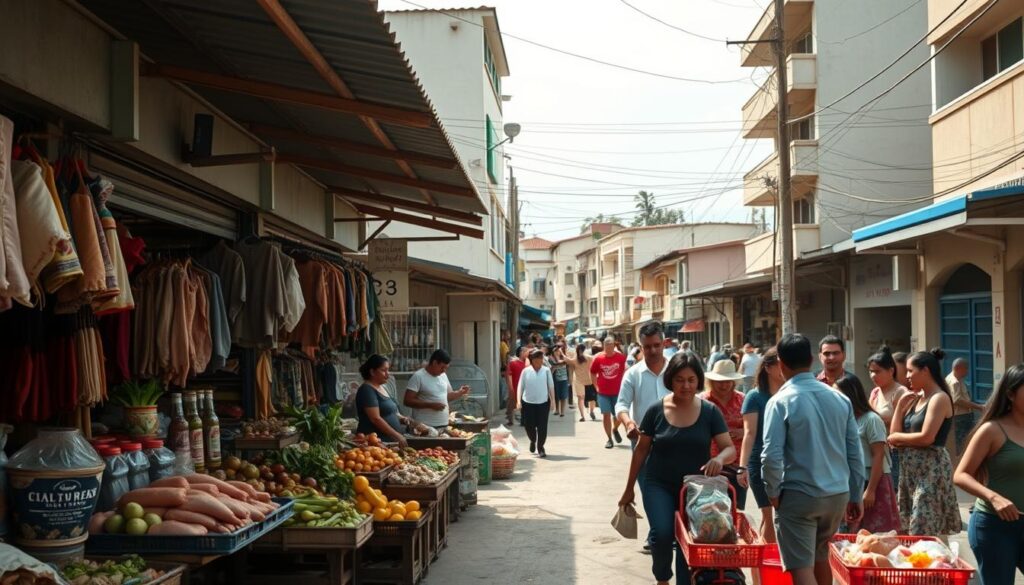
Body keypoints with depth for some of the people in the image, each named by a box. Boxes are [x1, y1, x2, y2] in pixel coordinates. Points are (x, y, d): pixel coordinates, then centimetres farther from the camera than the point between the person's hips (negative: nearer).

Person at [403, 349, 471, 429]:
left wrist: (460, 393, 1)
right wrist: (431, 405, -21)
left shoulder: (443, 376, 12)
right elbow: (407, 401, -14)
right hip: (425, 427, -7)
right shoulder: (418, 376, -10)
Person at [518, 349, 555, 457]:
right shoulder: (526, 371, 0)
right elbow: (521, 387, 4)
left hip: (543, 402, 0)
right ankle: (533, 441, 35)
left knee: (542, 426, -1)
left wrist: (552, 400, 3)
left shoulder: (546, 370, 1)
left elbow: (551, 386, 5)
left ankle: (540, 447, 14)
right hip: (528, 402, 0)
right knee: (528, 425, 5)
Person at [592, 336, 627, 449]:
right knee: (606, 414, 0)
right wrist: (596, 386, 4)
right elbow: (593, 373, 8)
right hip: (603, 392, 0)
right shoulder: (598, 358, -5)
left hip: (618, 391, 0)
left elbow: (625, 371, 4)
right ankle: (609, 439, 11)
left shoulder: (621, 357, -8)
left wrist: (622, 385, 1)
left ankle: (615, 429, 37)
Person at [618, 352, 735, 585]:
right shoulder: (656, 410, -6)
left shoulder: (709, 412, -5)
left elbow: (730, 448, -7)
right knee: (662, 534, -19)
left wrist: (719, 459, -31)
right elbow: (641, 450, 3)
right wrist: (629, 488, 7)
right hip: (659, 485, -1)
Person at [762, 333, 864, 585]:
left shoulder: (780, 401, -12)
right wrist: (856, 496, 15)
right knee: (820, 557, 25)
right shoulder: (840, 399, 5)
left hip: (798, 496, -6)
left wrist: (773, 492, -2)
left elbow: (771, 456, -18)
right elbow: (855, 453, 7)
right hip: (838, 494, 6)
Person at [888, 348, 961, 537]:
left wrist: (898, 437, -5)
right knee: (908, 529, 11)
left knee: (924, 532, -7)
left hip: (931, 469, -9)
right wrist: (901, 404, 1)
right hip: (910, 469, 9)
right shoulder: (916, 399, 12)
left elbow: (926, 437, -21)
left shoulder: (939, 398, -11)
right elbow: (894, 435, 8)